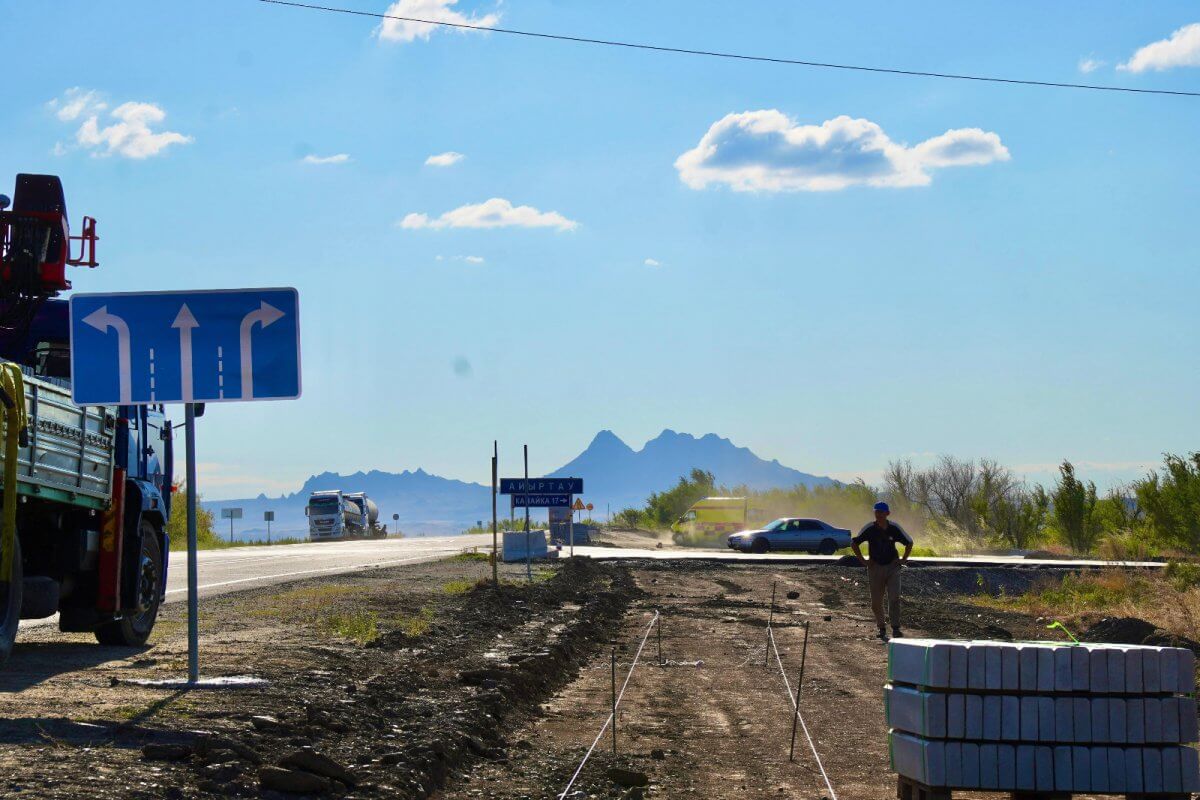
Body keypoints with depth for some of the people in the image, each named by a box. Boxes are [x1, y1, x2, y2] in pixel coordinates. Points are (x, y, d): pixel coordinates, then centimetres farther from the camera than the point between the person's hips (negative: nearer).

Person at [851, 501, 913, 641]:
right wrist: (863, 561, -2)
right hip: (875, 567, 0)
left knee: (894, 598, -13)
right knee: (876, 602, 5)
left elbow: (909, 542, 11)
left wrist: (903, 560, 3)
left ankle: (896, 629, -13)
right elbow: (854, 543, 2)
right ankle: (881, 629, 20)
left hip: (892, 567, 0)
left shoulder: (894, 528, -6)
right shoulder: (869, 528, -9)